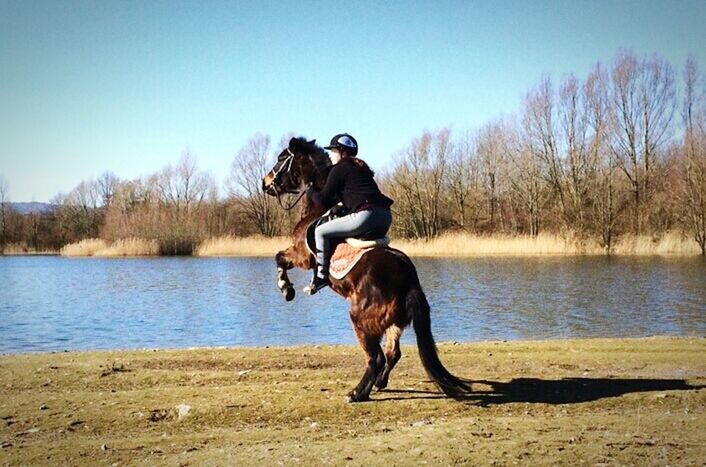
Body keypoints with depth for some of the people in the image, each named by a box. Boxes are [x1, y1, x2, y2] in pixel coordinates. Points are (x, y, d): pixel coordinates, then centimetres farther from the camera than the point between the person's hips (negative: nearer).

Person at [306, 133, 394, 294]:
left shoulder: (338, 170, 4)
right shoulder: (361, 166, 27)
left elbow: (324, 200, 3)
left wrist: (311, 191, 22)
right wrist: (338, 199, 36)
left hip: (366, 215, -8)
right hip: (386, 216, 8)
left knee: (320, 231, 3)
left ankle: (321, 276, 3)